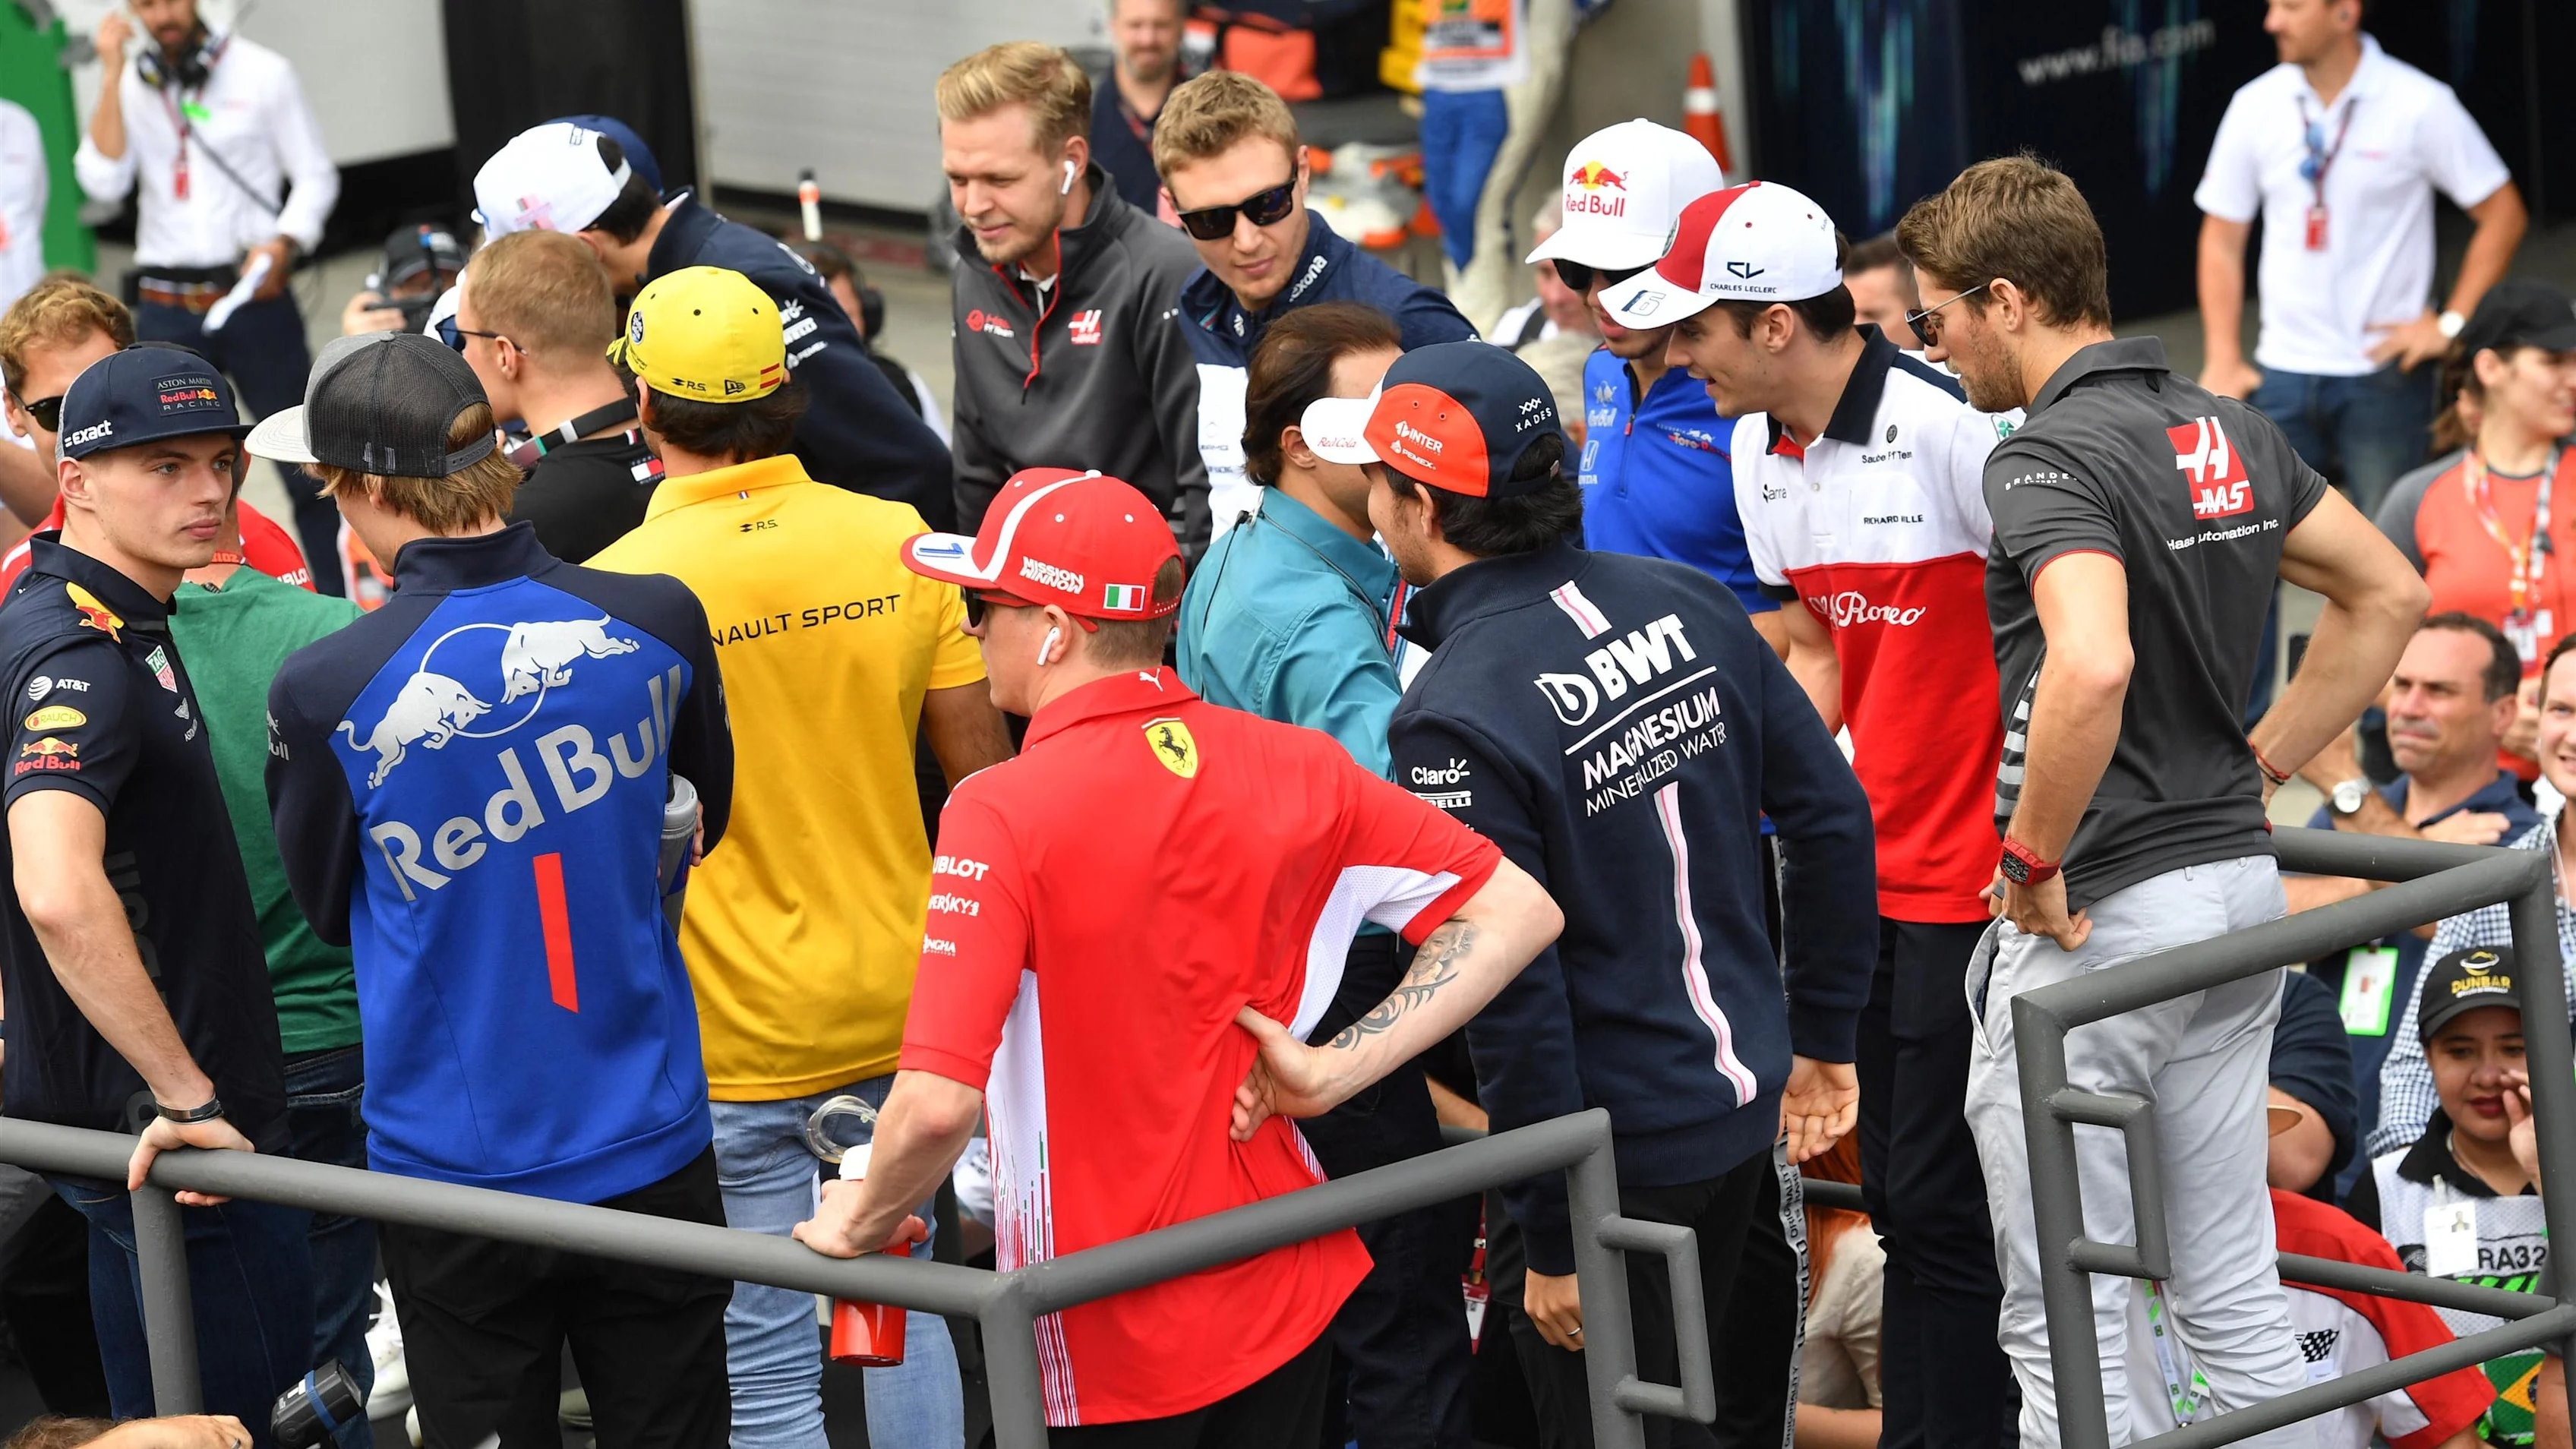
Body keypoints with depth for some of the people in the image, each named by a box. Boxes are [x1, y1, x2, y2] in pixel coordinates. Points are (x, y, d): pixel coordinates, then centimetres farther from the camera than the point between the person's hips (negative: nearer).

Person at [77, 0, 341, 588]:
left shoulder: (261, 72, -1)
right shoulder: (129, 85, 6)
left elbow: (315, 176, 2)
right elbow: (103, 182, -7)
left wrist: (285, 242, -16)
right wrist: (114, 74, -10)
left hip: (254, 297, -2)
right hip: (166, 311, 2)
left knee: (303, 460, -1)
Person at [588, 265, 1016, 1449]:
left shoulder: (618, 590, -16)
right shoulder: (897, 540, -5)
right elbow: (983, 767, 2)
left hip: (735, 1040, -4)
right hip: (900, 1004, 4)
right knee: (903, 1308, 20)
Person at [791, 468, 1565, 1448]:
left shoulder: (1002, 814, -21)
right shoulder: (1293, 768, -4)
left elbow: (939, 1103, -30)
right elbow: (1516, 912, 0)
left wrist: (866, 1220, -10)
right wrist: (1336, 1069, -3)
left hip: (1115, 1344, -5)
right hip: (1284, 1294, 5)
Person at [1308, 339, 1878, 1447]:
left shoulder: (1455, 720, -22)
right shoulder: (1684, 605, 0)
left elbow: (1513, 993, -22)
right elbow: (1835, 818, 5)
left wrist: (1553, 1241, -15)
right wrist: (1821, 1040, 14)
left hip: (1623, 1158, -7)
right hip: (1749, 1105, 7)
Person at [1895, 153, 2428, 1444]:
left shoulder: (2050, 453, -17)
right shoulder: (2226, 429, 9)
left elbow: (2091, 667, -34)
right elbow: (2387, 593, 19)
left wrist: (2032, 863, -20)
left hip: (2097, 917, -9)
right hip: (2241, 880, 9)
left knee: (2066, 1332, 0)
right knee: (2237, 1304, 15)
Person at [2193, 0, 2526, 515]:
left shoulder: (2420, 105, -8)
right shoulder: (2256, 105, 2)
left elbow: (2502, 215, -1)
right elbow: (2222, 237, 9)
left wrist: (2451, 323, -7)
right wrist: (2223, 358, 3)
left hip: (2384, 373, -3)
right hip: (2283, 371, 3)